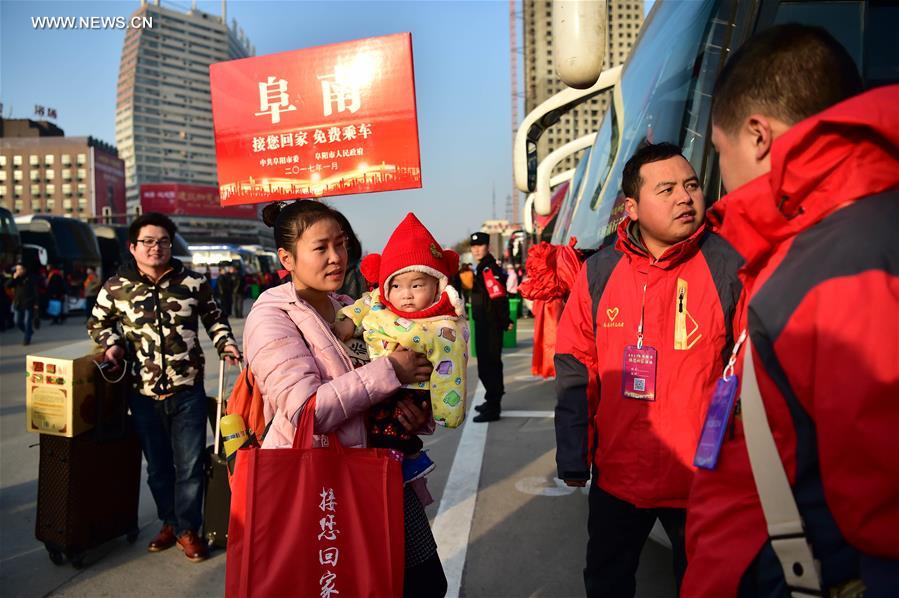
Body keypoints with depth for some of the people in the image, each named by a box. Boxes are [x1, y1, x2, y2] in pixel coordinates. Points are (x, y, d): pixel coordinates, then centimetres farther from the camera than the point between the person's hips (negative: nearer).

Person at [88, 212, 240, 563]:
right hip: (143, 395, 1)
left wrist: (225, 343, -5)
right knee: (157, 465, 15)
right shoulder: (116, 287, 0)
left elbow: (213, 317, 12)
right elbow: (98, 321, 15)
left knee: (190, 465, 4)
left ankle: (188, 529, 22)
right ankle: (169, 522, 35)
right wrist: (111, 344, -4)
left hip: (188, 392, -1)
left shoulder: (193, 282, -1)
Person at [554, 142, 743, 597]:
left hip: (704, 477, -2)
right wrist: (573, 457, 1)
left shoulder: (731, 266, -12)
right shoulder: (598, 272, -5)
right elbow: (576, 371, 0)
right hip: (616, 473, 3)